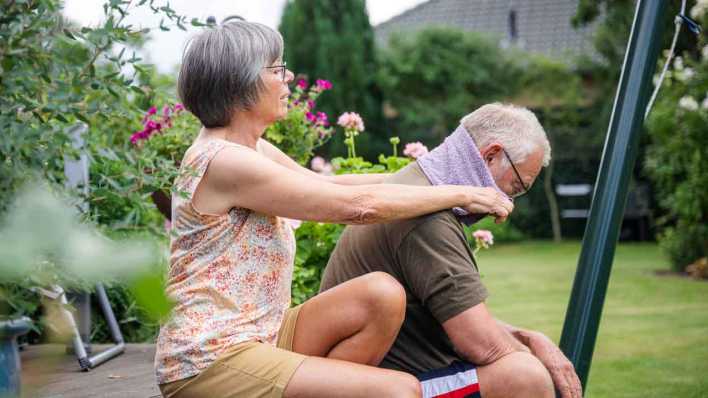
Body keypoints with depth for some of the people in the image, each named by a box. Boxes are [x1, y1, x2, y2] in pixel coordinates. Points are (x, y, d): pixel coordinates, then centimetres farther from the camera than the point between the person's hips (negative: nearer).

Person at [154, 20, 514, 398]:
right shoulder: (224, 161, -19)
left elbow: (330, 184, 16)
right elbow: (357, 205, -19)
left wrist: (433, 179, 12)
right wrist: (461, 193, -10)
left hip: (258, 336, 10)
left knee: (382, 294, -9)